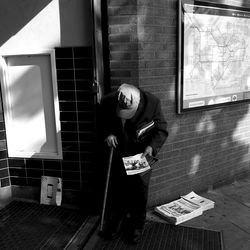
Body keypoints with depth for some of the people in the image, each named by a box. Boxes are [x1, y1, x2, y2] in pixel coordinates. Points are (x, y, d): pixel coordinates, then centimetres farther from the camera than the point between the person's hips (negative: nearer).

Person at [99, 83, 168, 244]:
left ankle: (136, 226, 31)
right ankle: (117, 221, 37)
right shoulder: (108, 101, -17)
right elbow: (104, 122, 3)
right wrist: (108, 133, -17)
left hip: (141, 155, -2)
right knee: (116, 189, 13)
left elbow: (161, 130, -11)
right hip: (118, 154, 2)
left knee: (140, 192, 8)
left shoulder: (152, 103, -23)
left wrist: (152, 146, -27)